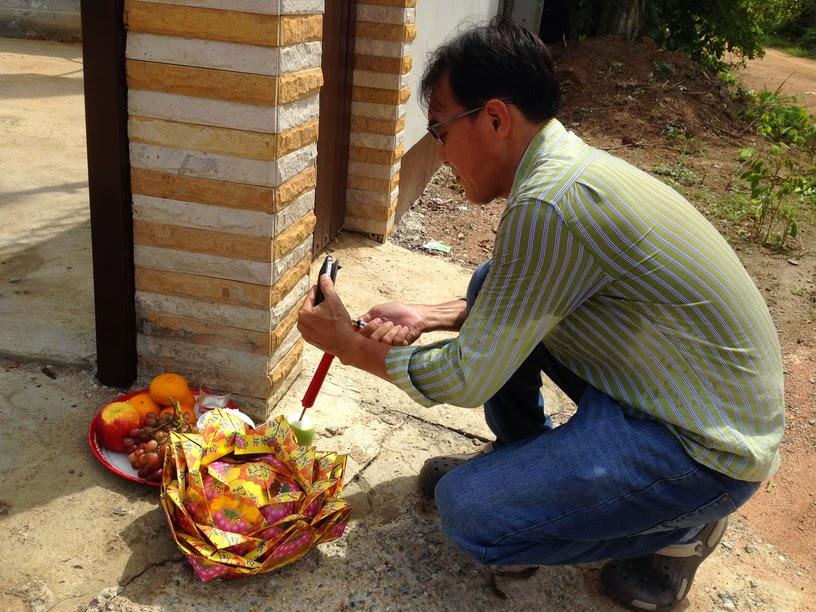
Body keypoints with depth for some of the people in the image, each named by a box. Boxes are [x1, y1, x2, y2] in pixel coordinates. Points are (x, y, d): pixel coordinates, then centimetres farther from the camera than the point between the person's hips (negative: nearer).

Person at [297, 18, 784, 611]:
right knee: (495, 291, 9)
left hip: (706, 447, -9)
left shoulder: (550, 203, -29)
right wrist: (429, 316, 6)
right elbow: (518, 297, 17)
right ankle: (522, 454, 23)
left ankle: (677, 528, 5)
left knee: (468, 512, -13)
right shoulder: (569, 161, 2)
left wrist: (352, 345, -7)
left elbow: (468, 379, -21)